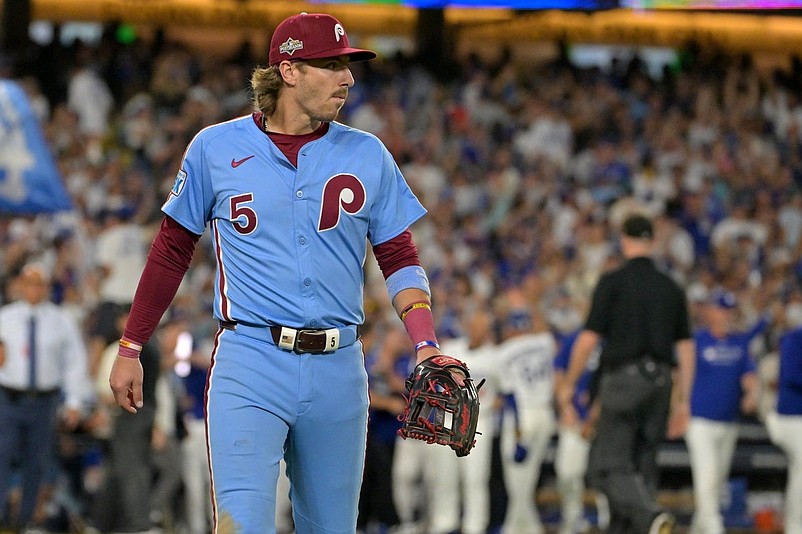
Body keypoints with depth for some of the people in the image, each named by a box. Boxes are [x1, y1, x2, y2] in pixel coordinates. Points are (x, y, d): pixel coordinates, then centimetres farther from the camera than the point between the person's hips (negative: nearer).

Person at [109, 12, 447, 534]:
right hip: (249, 365, -3)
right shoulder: (216, 148, 3)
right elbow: (172, 250, 12)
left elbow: (399, 257, 11)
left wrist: (427, 347, -4)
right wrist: (131, 350, 14)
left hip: (338, 370, 3)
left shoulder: (368, 155, 8)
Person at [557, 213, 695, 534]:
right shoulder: (671, 288, 11)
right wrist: (683, 399, 15)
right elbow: (685, 347, 11)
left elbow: (589, 338, -7)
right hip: (660, 381, 5)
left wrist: (568, 384, 4)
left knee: (608, 465, -7)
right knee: (642, 464, 12)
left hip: (623, 378, -5)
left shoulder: (613, 282, -4)